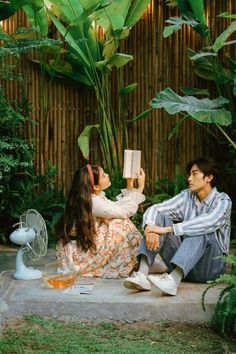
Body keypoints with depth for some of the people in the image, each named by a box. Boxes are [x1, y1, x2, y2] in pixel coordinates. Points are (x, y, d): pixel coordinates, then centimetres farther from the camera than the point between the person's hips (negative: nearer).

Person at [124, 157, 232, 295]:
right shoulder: (187, 197, 6)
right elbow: (154, 209, -4)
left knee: (201, 231, -32)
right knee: (160, 217, -13)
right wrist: (150, 228, -28)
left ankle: (173, 280, -51)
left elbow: (207, 223, -29)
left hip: (210, 265, -4)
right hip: (181, 264, 4)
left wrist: (166, 229, -35)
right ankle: (142, 274, -33)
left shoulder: (222, 201, -7)